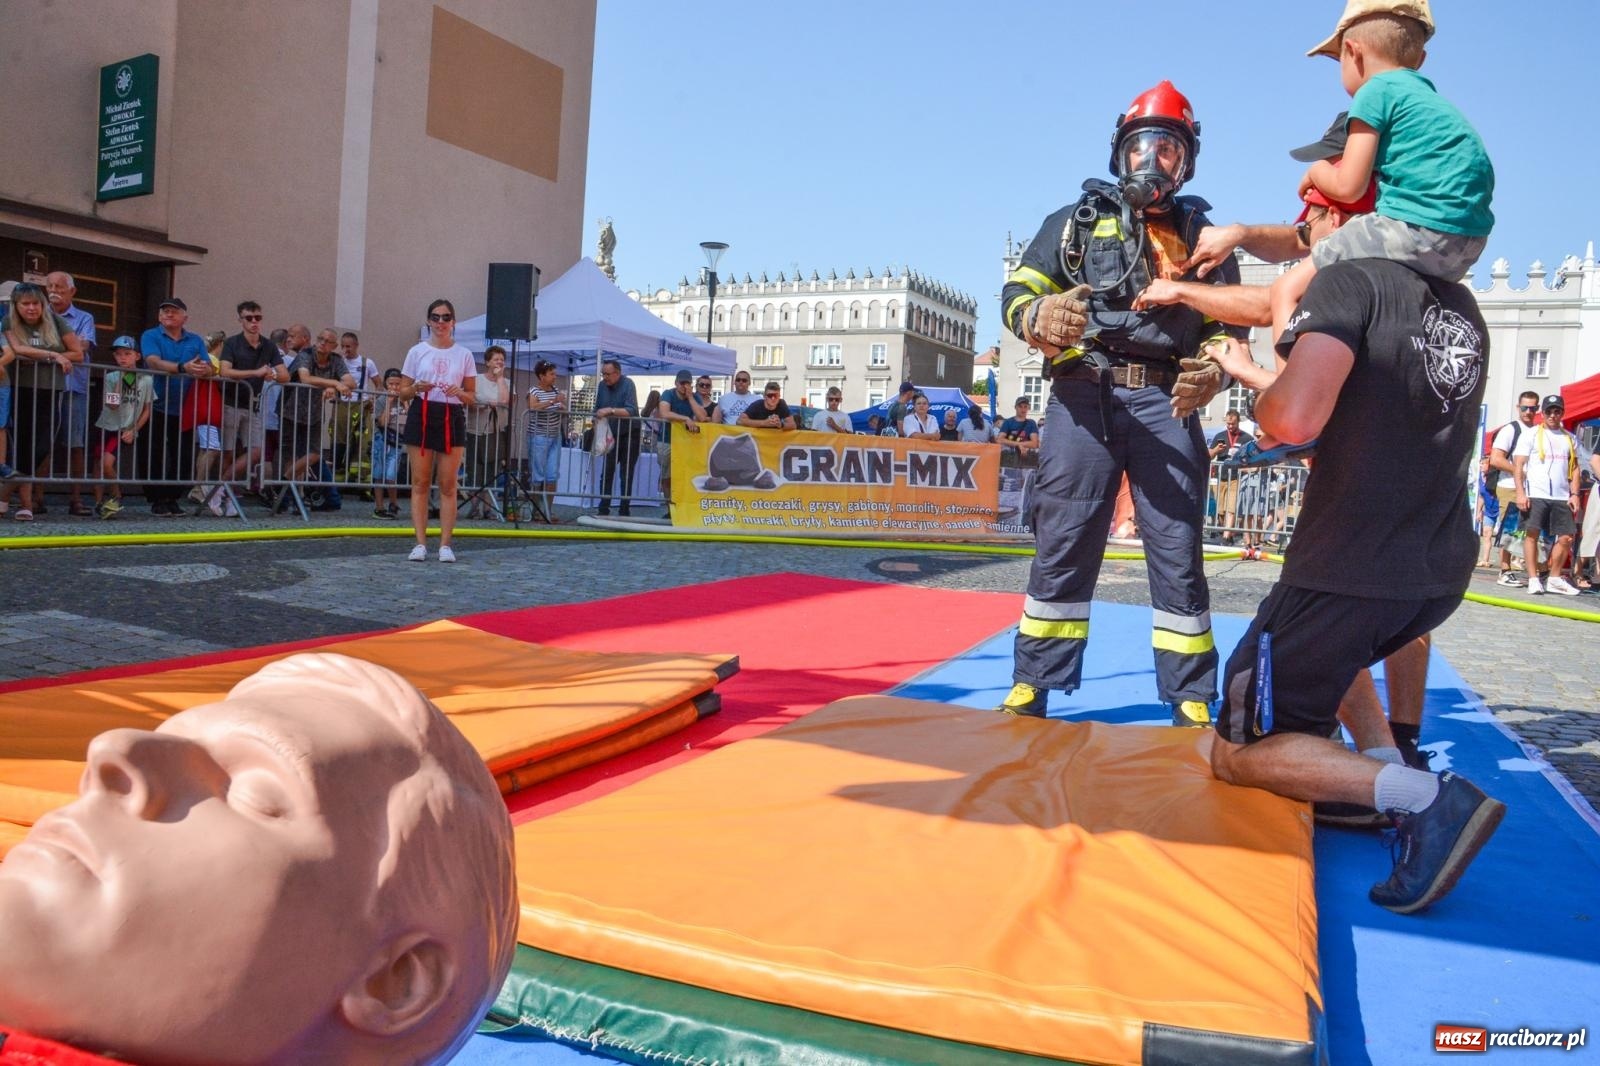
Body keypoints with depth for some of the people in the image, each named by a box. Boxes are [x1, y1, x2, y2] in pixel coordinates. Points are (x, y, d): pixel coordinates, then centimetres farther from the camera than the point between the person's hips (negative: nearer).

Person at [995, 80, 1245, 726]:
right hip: (1083, 396, -1)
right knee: (1062, 546, -1)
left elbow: (1228, 325, 13)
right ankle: (1030, 690, 7)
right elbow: (1018, 291, 5)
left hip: (1165, 404, 1)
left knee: (1177, 550, 0)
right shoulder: (1076, 222, 14)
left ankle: (1193, 703, 9)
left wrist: (1210, 371, -10)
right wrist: (1039, 316, -20)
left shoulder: (1203, 236, 19)